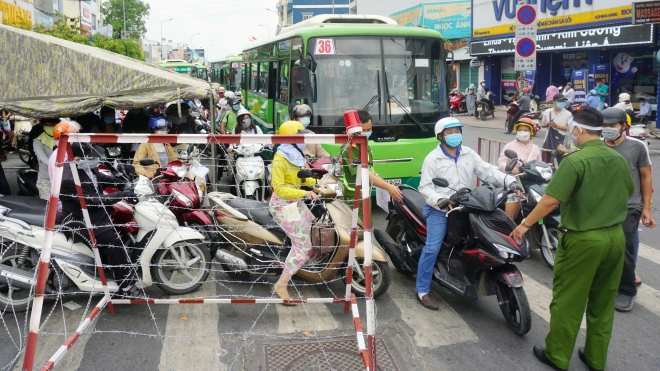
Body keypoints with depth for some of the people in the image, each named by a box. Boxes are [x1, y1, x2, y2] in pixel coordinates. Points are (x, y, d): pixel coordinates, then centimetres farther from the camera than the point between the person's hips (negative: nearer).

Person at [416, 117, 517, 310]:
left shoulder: (469, 154, 8)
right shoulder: (433, 159, -7)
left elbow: (487, 171, 4)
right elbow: (425, 186, -10)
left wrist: (510, 180, -10)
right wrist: (439, 200, -28)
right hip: (439, 210, -5)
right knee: (432, 248, -12)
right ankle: (422, 290, -4)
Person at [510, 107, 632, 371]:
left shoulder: (575, 160, -18)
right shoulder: (619, 160, 4)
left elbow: (551, 200, -22)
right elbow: (626, 195, 17)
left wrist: (525, 224, -11)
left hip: (583, 239, -6)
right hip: (615, 236, 7)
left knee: (568, 301, 6)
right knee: (603, 302, 16)